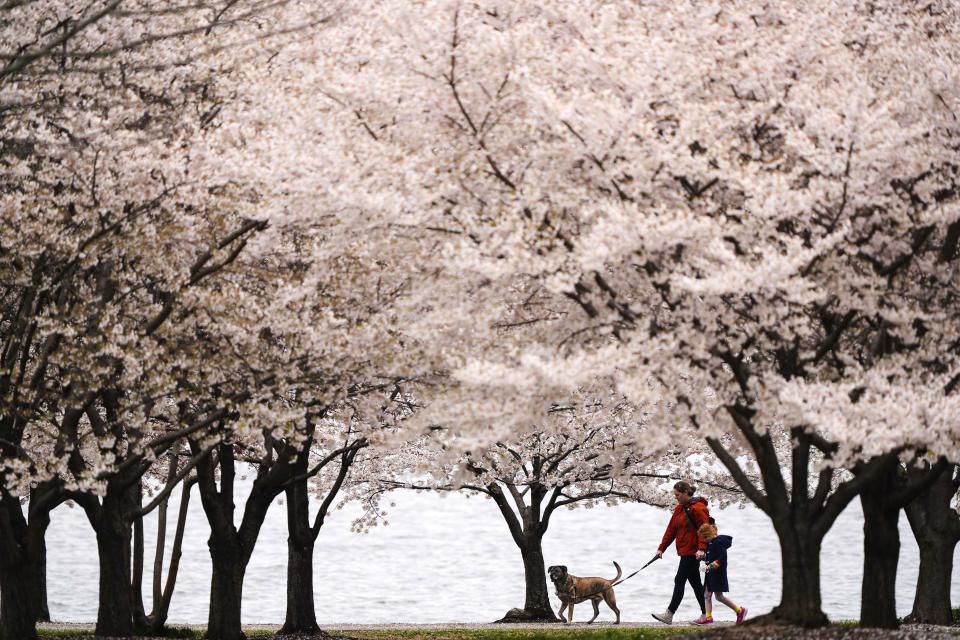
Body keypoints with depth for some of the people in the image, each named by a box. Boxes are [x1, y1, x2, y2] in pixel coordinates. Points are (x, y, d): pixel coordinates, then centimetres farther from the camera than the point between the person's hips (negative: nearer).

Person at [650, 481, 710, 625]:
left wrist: (701, 548, -27)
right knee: (695, 582, 11)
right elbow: (671, 529, 17)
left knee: (679, 581, -9)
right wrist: (661, 548, 14)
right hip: (685, 552, 10)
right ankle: (705, 614, 16)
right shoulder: (679, 509, 15)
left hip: (693, 552, -10)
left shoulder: (697, 508, -13)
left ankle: (669, 615, -8)